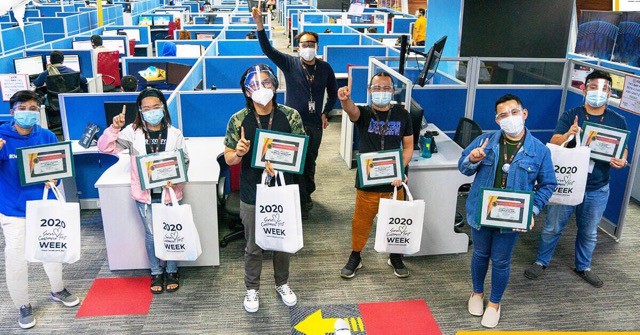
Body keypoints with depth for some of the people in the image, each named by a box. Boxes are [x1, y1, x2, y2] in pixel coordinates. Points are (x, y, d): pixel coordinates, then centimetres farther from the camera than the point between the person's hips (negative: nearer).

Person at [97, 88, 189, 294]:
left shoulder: (174, 134, -5)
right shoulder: (132, 132, -5)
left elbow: (184, 161, -1)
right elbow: (104, 148, -10)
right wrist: (114, 128, -26)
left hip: (169, 192, 0)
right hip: (145, 194, 0)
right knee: (151, 234, 12)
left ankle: (172, 271, 30)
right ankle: (156, 272, 30)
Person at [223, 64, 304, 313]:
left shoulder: (291, 116, -9)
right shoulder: (238, 120, -10)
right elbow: (229, 158, -3)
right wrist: (239, 153, -27)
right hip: (252, 196, -1)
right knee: (253, 246, 14)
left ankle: (282, 284, 43)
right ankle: (252, 288, 38)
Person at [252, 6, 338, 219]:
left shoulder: (325, 68, 0)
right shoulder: (289, 64, -7)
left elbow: (333, 92, 14)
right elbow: (267, 49, -19)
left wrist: (325, 113, 6)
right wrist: (259, 25, -33)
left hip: (315, 124, 2)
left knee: (310, 162, 17)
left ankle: (307, 194, 38)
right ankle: (300, 203, 18)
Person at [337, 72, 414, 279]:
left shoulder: (402, 115, 0)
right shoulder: (363, 113, -6)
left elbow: (408, 147, 4)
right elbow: (351, 111, -30)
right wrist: (345, 100, -54)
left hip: (393, 183, 2)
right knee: (361, 222, 12)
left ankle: (395, 257, 39)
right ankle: (355, 257, 34)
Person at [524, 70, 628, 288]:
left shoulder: (618, 121, 3)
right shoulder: (570, 116, -5)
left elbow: (623, 148, 8)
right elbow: (554, 144, -12)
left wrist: (622, 160, -15)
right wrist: (568, 134, -34)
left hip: (598, 189, 3)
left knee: (589, 232, 18)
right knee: (553, 227, 8)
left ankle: (583, 267, 38)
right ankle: (541, 262, 26)